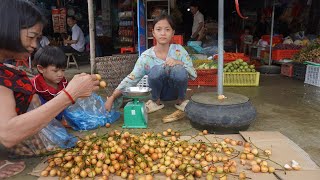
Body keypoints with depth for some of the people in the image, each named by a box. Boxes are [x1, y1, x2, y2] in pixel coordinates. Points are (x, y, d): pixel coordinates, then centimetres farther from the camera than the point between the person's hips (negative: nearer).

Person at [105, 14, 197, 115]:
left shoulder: (178, 50, -9)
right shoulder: (146, 56, -11)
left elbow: (193, 75, -11)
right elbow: (131, 79, -14)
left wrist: (178, 63, -29)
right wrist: (112, 97, -25)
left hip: (176, 90, 0)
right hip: (159, 91, 0)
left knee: (179, 70, -32)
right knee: (156, 70, -32)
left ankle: (181, 101, -3)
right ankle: (155, 102, -4)